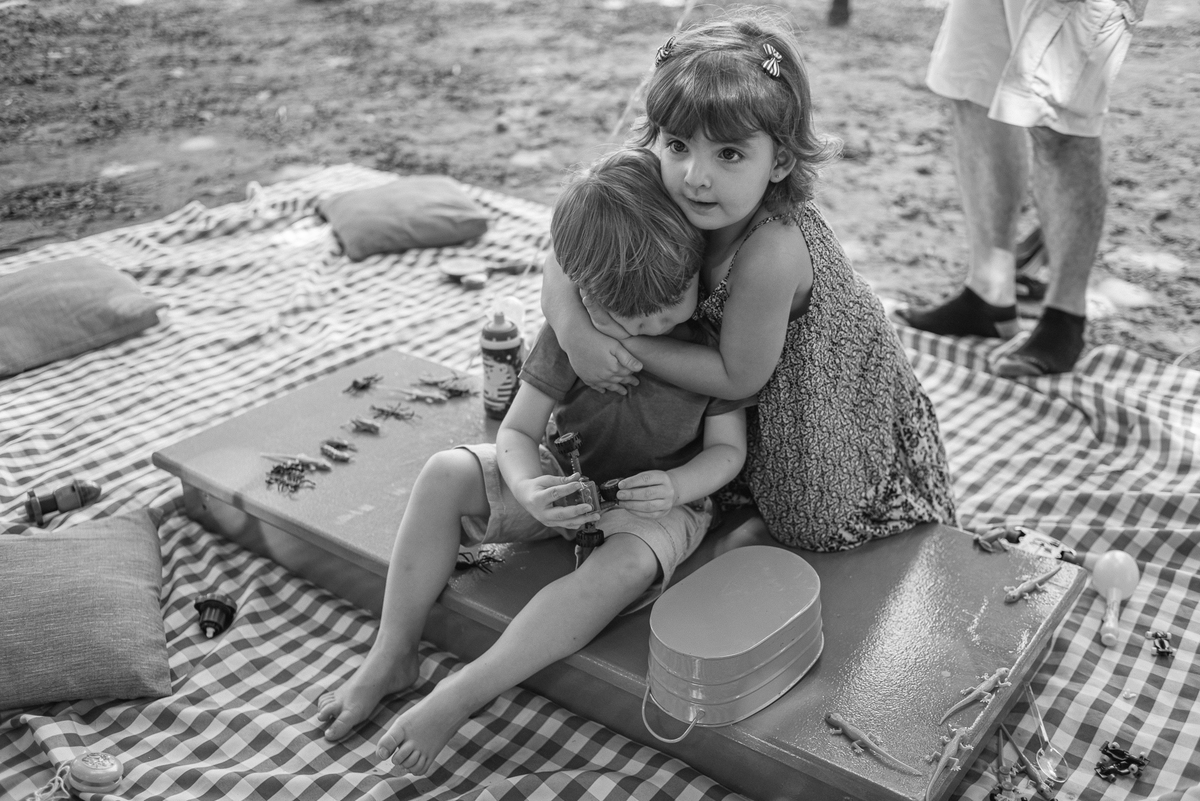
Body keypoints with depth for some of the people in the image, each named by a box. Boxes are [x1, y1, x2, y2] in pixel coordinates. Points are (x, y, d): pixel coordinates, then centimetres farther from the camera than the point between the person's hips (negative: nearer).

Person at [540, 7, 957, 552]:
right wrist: (574, 333, -33)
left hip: (839, 421, -6)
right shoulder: (667, 208, -21)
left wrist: (621, 339, -30)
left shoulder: (770, 254, -41)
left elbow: (738, 378, -29)